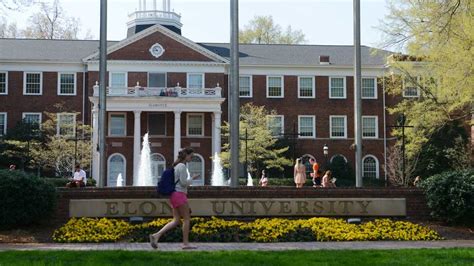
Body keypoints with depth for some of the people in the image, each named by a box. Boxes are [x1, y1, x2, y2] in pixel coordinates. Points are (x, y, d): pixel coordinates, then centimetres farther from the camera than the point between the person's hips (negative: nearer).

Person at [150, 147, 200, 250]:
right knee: (187, 218, -1)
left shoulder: (176, 166, 18)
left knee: (176, 220, 6)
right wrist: (192, 178, -1)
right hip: (179, 194, -9)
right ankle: (185, 243, 2)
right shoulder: (182, 166, -11)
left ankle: (156, 235, -5)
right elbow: (184, 182, -16)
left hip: (174, 194, 9)